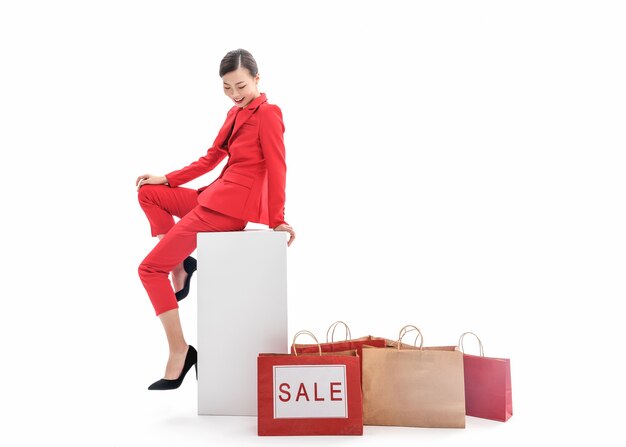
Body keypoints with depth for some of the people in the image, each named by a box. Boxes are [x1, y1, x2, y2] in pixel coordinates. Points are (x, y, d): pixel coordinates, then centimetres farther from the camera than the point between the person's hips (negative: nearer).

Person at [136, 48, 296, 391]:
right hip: (216, 198, 9)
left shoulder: (267, 114, -10)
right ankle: (180, 265, 12)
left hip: (232, 207, -9)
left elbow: (277, 170, -12)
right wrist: (166, 179, 18)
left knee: (150, 268, -7)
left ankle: (180, 352, -2)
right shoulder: (235, 113, 17)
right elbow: (211, 158, 21)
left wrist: (276, 219, -13)